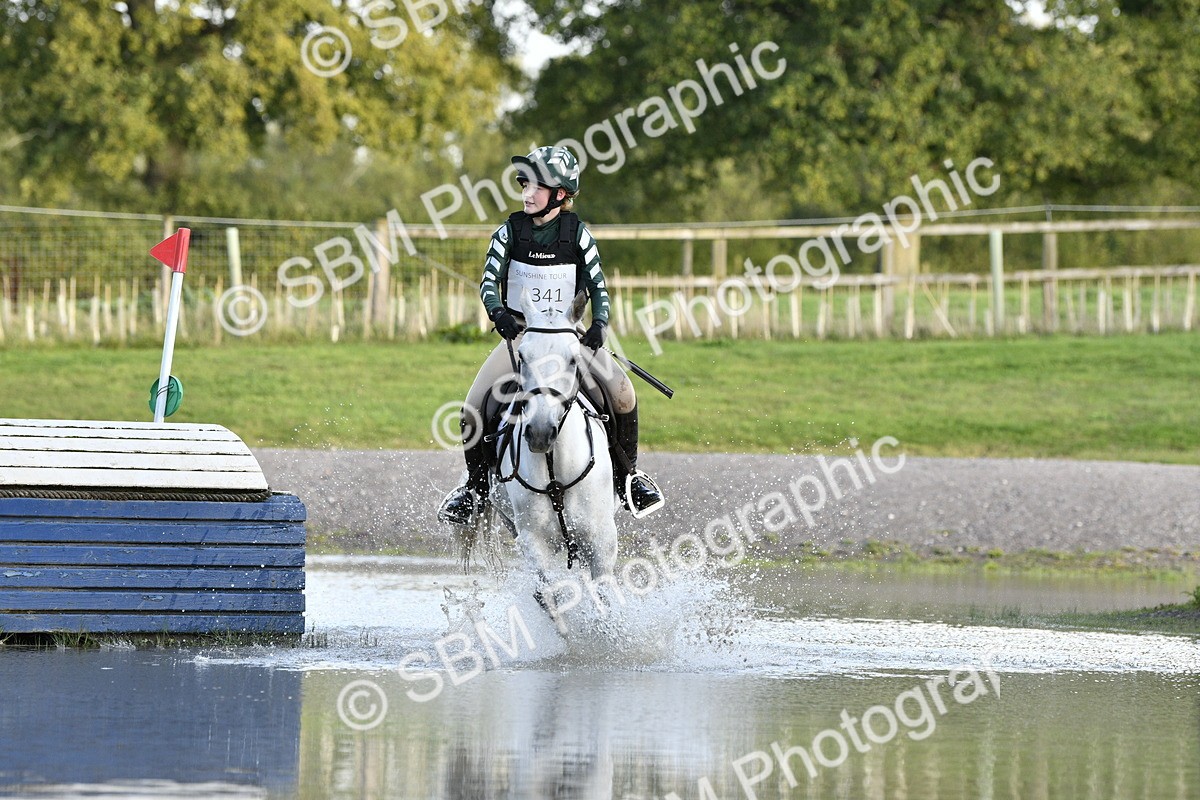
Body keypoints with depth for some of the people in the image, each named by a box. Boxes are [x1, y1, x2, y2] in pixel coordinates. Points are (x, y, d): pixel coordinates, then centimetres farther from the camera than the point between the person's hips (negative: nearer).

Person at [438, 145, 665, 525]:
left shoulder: (577, 233, -3)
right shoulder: (510, 231, -2)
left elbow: (597, 284, -3)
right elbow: (489, 281, -8)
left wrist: (599, 325, -22)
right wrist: (499, 313, -29)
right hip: (520, 331, 1)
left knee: (621, 393, -20)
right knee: (474, 407, -17)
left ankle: (627, 474, 2)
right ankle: (476, 484, 4)